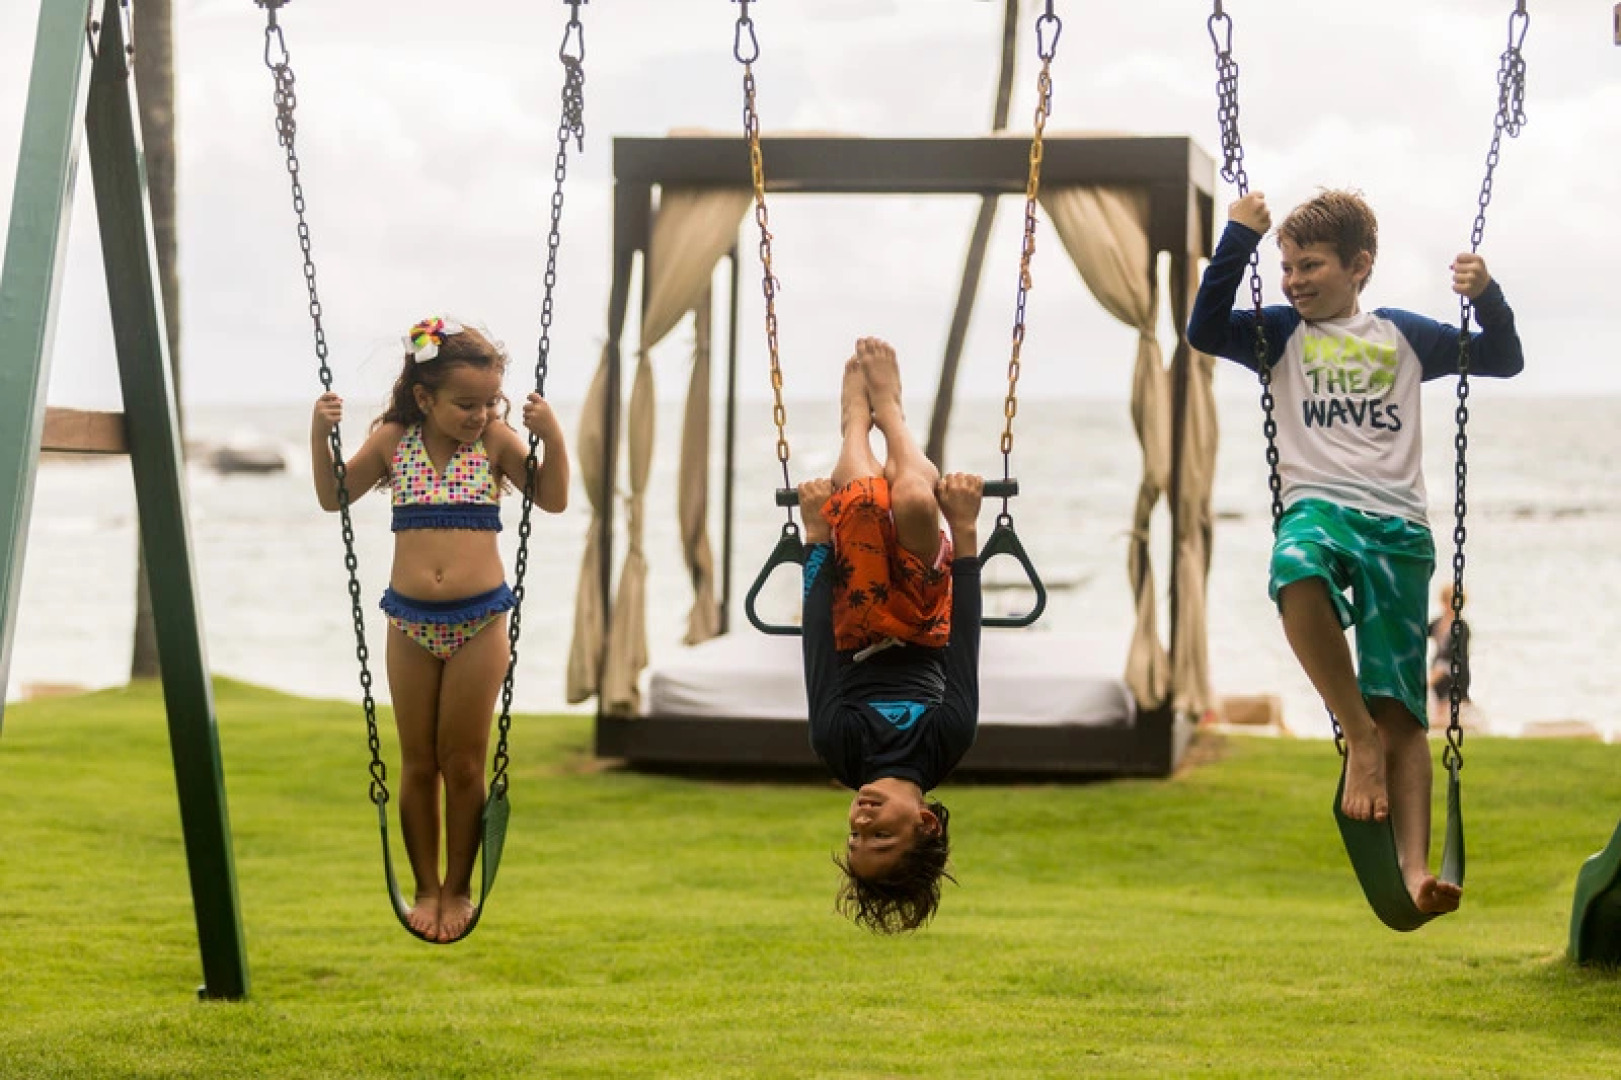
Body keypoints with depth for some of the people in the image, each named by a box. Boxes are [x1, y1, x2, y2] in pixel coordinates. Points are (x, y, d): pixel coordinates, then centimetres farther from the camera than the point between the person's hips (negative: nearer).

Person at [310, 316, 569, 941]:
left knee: (463, 763, 4)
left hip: (479, 620, -1)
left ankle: (458, 889, 18)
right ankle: (426, 888, 21)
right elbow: (333, 497, 11)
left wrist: (551, 435, -13)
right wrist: (320, 434, -3)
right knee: (418, 764, 9)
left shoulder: (496, 440, -3)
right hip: (411, 622, 2)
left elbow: (553, 499, 1)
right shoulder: (393, 441, 0)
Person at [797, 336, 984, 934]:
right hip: (920, 634, 0)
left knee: (862, 500, -22)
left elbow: (818, 638, -34)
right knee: (915, 503, -24)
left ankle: (859, 415, 21)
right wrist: (965, 531, -31)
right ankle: (887, 411, 17)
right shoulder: (947, 744, -39)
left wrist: (816, 534, -26)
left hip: (859, 639, 0)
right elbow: (965, 643, -34)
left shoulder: (840, 749, -38)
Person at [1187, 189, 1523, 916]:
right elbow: (1205, 330, -1)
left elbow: (1503, 360, 20)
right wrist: (1240, 237, -4)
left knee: (1400, 711, -5)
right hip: (1318, 505, -1)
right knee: (1297, 570, -41)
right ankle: (1358, 736, -25)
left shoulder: (1404, 336, 17)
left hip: (1399, 525, 1)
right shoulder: (1281, 333, 14)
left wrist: (1487, 297, 1)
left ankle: (1415, 869, -9)